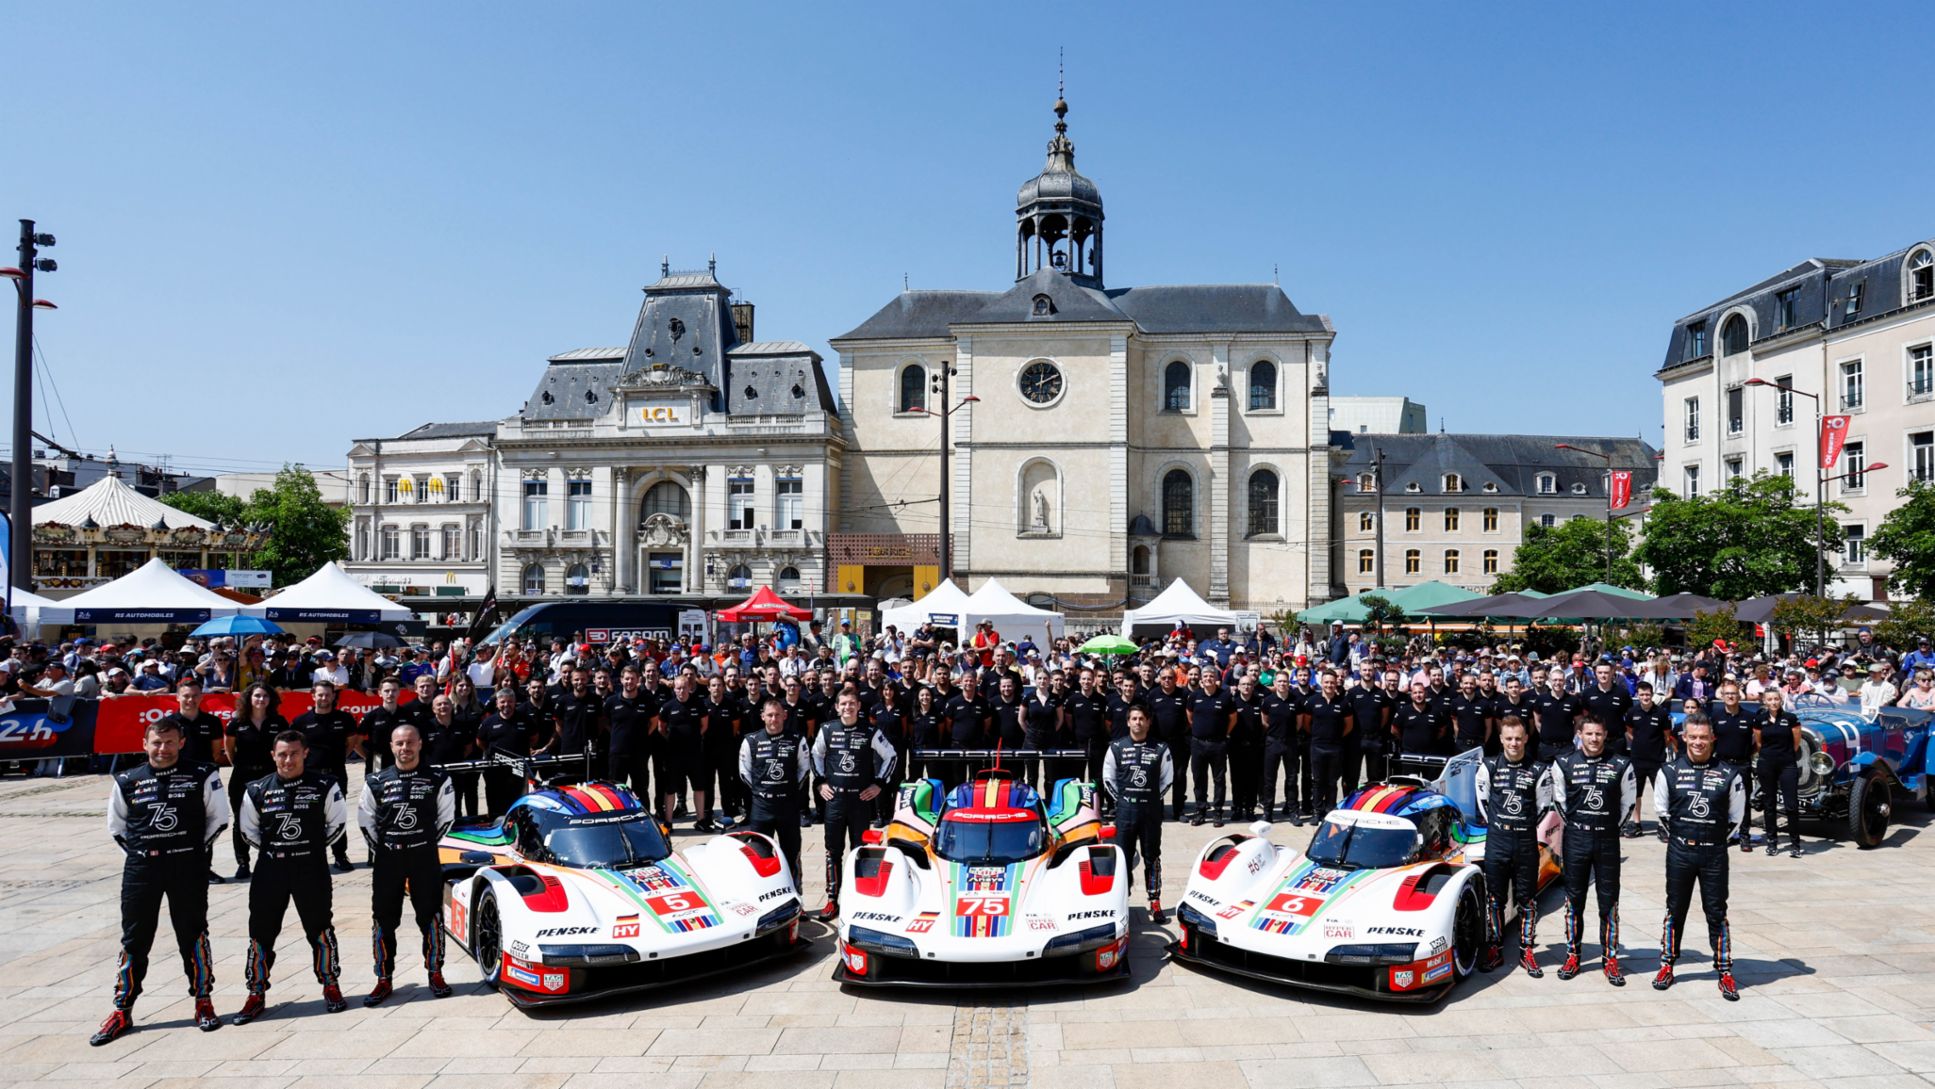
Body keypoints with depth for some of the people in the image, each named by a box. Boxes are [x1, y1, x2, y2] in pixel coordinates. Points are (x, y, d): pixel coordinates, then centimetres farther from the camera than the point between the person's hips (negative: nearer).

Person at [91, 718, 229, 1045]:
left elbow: (218, 819, 4)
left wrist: (197, 850, -1)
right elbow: (116, 825, 15)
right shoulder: (127, 782, 4)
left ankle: (203, 1002, 18)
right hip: (140, 869, 2)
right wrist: (139, 852, 5)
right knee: (134, 940, 7)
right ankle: (122, 1012, 19)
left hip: (188, 868, -2)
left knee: (193, 935, 6)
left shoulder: (202, 776, -2)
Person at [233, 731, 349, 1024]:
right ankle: (256, 995, 19)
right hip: (270, 870, 2)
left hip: (312, 868, -2)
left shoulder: (324, 786, -4)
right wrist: (270, 848, 4)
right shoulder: (257, 790, 1)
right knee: (261, 931, 5)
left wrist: (316, 846, 1)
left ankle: (330, 986, 21)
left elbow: (337, 822, 4)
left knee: (319, 927, 6)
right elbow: (248, 830, 12)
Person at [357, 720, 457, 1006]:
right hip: (387, 859, 1)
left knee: (430, 915, 4)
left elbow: (446, 816, 6)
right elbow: (365, 819, 10)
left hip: (425, 856, -1)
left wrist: (429, 842, 2)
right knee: (383, 919, 5)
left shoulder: (437, 779, -1)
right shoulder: (376, 782, 2)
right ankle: (384, 980, 16)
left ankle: (435, 974, 17)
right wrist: (379, 848, 4)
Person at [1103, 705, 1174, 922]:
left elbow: (1167, 778, 8)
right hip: (1125, 811, 0)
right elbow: (1108, 778, 6)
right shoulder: (1116, 747, 0)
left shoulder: (1160, 749, 0)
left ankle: (1155, 903, 13)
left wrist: (1153, 799, 5)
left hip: (1151, 811, 0)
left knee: (1152, 857, 6)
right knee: (1123, 856, 3)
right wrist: (1122, 798, 3)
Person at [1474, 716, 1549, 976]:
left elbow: (1543, 805, 7)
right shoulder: (1489, 766, -1)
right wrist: (1496, 825, 5)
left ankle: (1527, 952, 18)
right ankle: (1495, 950, 17)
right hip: (1496, 841, 0)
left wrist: (1526, 826, 6)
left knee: (1527, 899, 6)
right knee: (1494, 898, 6)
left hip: (1527, 842, 0)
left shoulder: (1538, 769, -1)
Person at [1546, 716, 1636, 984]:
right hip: (1575, 840, 0)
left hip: (1608, 841, 0)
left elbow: (1627, 801, 7)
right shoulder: (1564, 763, -3)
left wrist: (1610, 826, 7)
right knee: (1574, 899, 8)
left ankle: (1611, 959, 15)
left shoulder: (1621, 765, -3)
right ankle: (1572, 956, 18)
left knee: (1609, 902, 5)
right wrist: (1576, 825, 6)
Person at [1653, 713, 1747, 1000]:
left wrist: (1715, 839, 6)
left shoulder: (1728, 774, -4)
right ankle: (1667, 965, 22)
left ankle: (1725, 972, 16)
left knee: (1717, 912, 5)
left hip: (1714, 854, -1)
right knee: (1675, 909, 11)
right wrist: (1676, 837, 9)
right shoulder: (1669, 771, -2)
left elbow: (1736, 816, 6)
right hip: (1679, 852, 1)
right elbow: (1661, 810, 9)